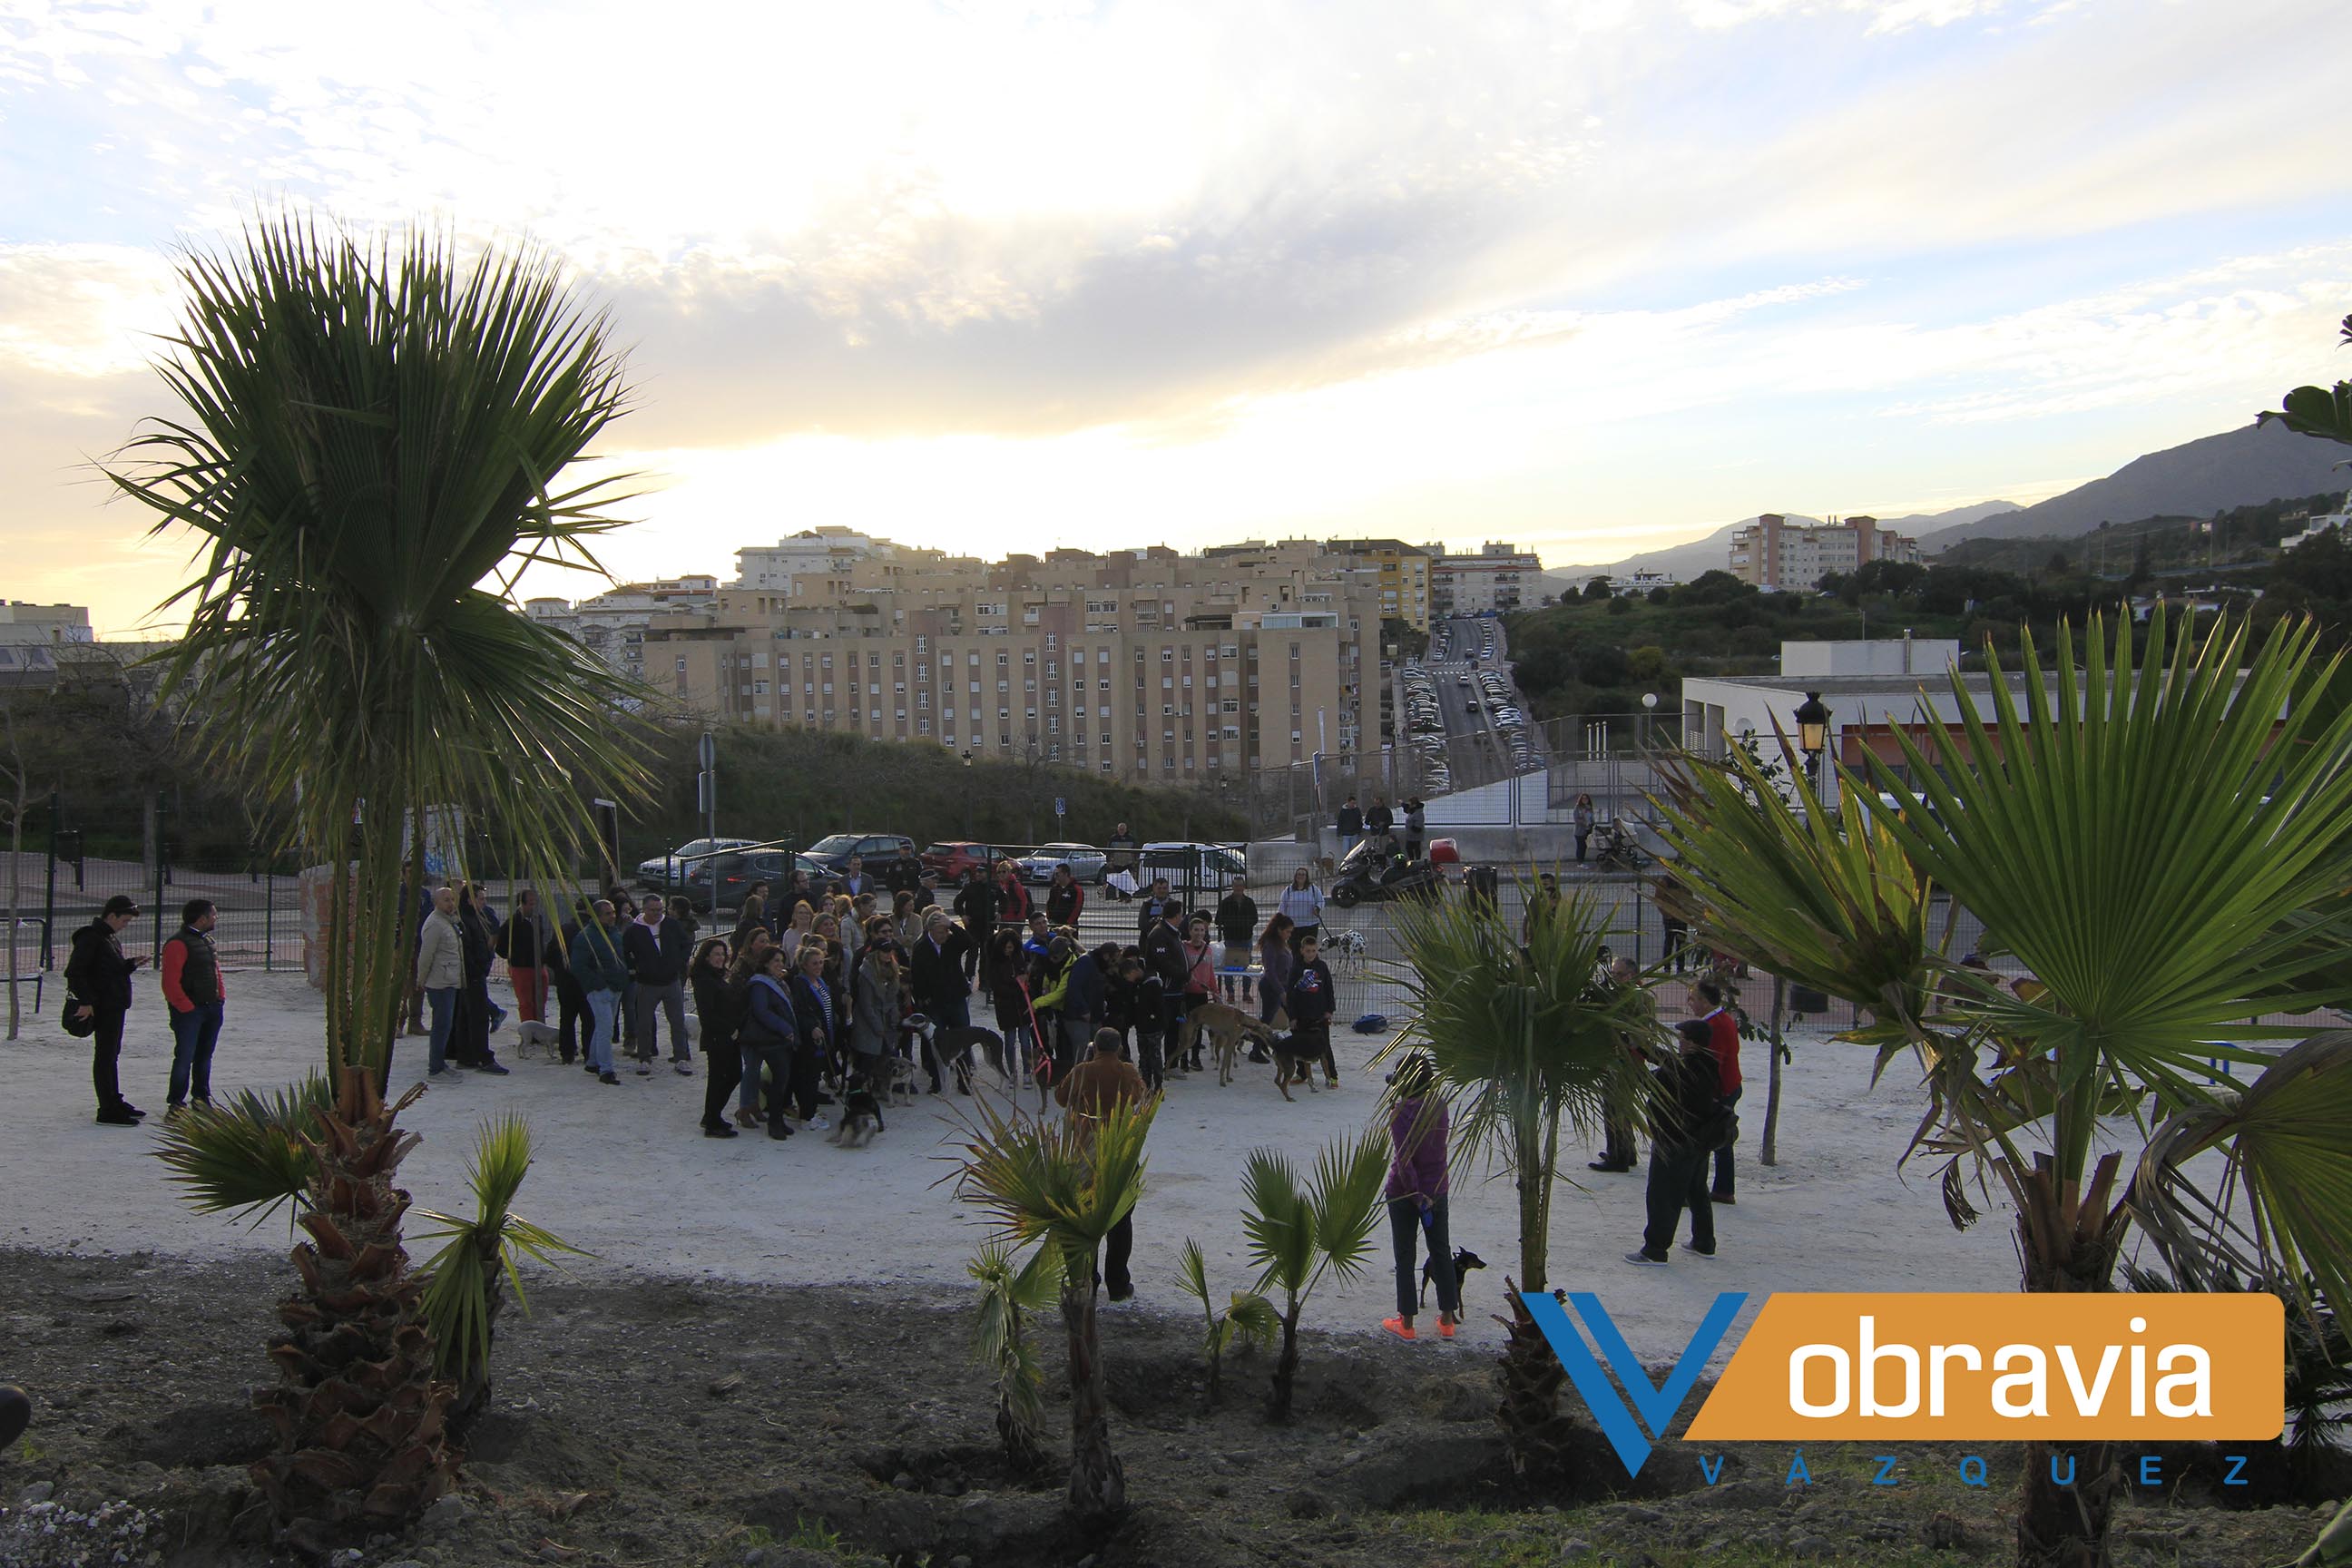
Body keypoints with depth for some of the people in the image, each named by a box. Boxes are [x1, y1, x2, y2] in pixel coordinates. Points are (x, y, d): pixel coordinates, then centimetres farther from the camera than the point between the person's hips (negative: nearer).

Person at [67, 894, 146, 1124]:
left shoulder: (111, 937, 16)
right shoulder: (91, 937, -14)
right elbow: (74, 972, -20)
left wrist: (131, 964, 7)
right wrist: (86, 1001, -23)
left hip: (116, 1005, 10)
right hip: (103, 1006, -10)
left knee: (112, 1054, 17)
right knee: (105, 1056, -6)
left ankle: (114, 1102, 27)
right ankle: (108, 1111, -3)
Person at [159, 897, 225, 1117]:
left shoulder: (207, 940, 15)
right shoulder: (178, 943, -15)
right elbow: (170, 982, -18)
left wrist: (221, 995, 13)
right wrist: (186, 1008, -18)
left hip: (212, 1008, 8)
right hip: (189, 1010, -8)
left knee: (204, 1057, 15)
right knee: (185, 1057, -8)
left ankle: (202, 1098, 25)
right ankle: (175, 1104, 0)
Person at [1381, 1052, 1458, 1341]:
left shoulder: (1400, 1112, -21)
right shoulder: (1440, 1105, -5)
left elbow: (1404, 1160, -25)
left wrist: (1417, 1196, -18)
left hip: (1404, 1191, -5)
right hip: (1437, 1187, 5)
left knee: (1405, 1256, 8)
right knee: (1441, 1251, 16)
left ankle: (1406, 1323, 17)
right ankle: (1448, 1319, 24)